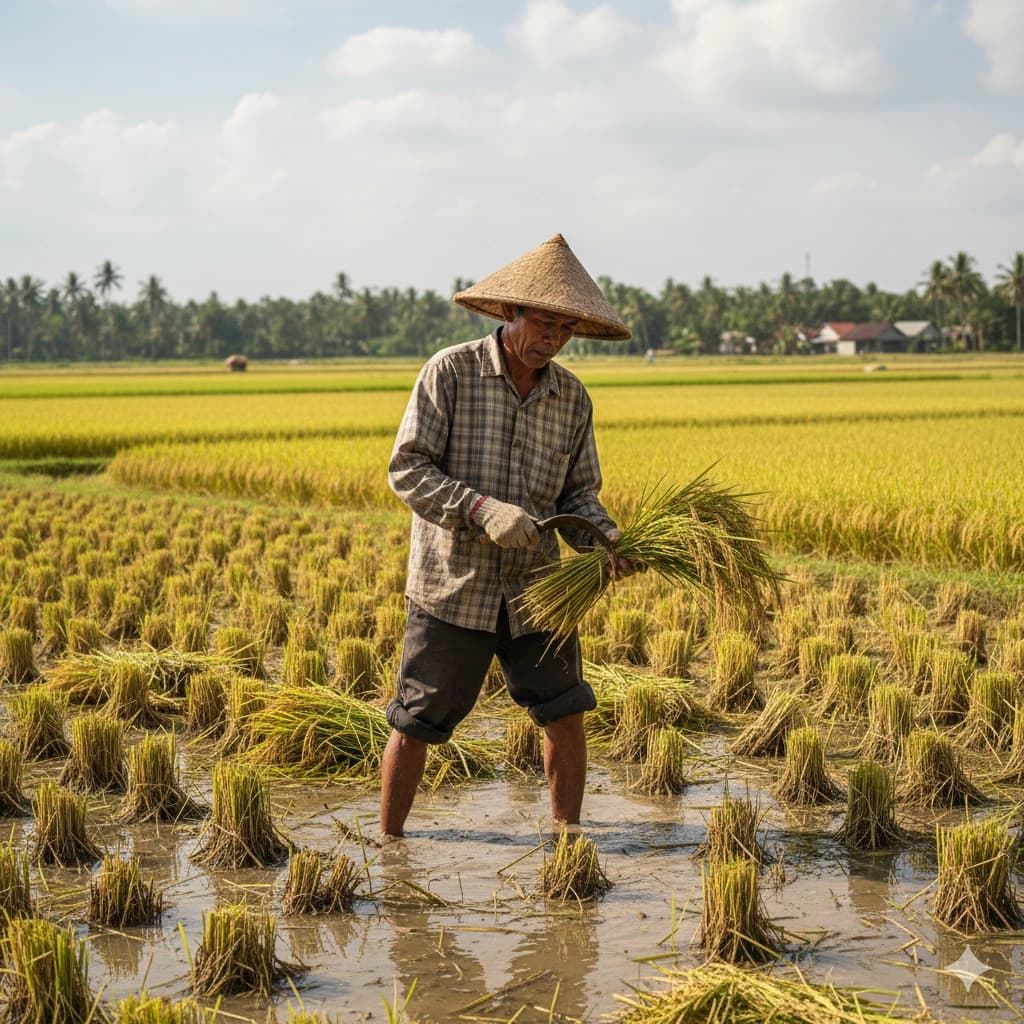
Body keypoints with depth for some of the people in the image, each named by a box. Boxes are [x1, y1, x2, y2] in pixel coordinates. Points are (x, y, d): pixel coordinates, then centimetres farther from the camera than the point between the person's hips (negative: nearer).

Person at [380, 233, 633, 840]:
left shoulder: (573, 398, 3)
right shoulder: (451, 372, -10)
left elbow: (577, 494, 9)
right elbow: (407, 470, -13)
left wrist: (605, 539, -13)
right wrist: (481, 509, -27)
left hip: (533, 587, 4)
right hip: (453, 585, -4)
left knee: (566, 715, 2)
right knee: (416, 725, 2)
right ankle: (389, 844, 19)